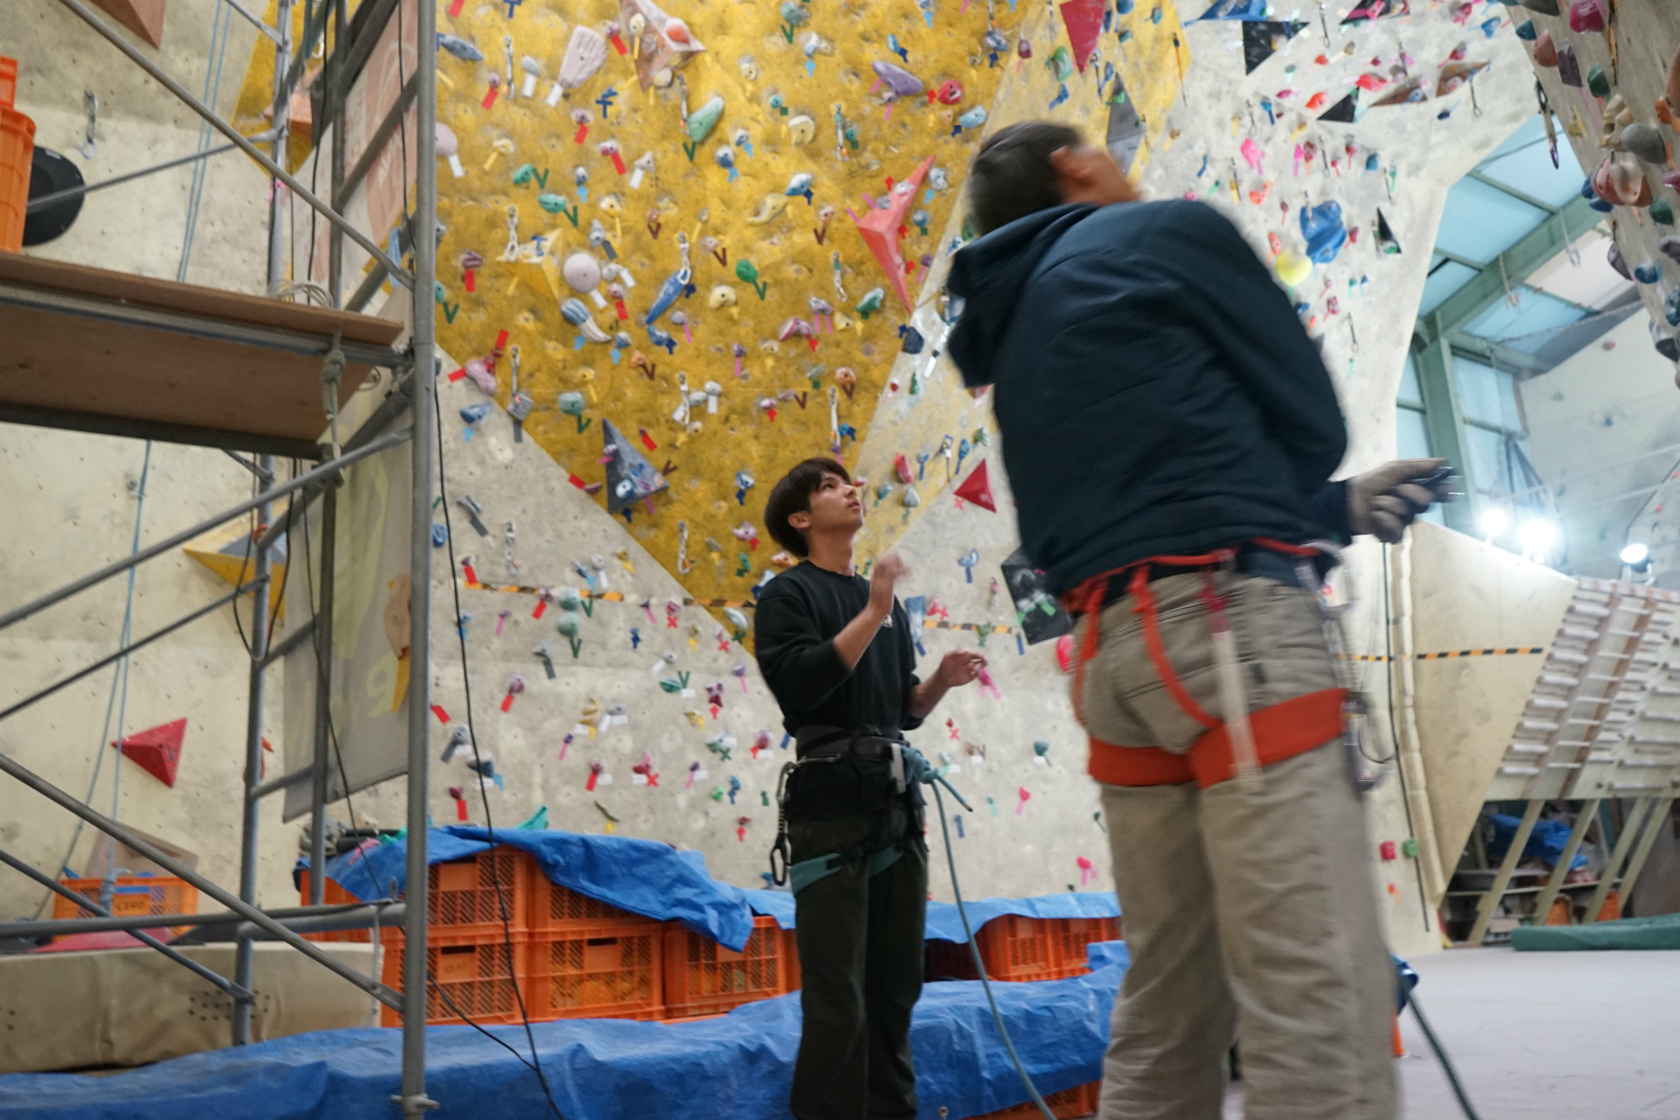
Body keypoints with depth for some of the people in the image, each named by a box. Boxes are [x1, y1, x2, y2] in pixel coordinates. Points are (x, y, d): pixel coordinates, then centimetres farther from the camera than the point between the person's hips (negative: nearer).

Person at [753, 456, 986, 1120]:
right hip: (831, 810, -7)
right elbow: (798, 685, -17)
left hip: (897, 807, 7)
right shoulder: (787, 594, 0)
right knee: (838, 1001, -6)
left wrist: (942, 681, 3)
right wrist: (870, 614, -19)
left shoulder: (886, 602, 21)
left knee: (896, 988, 11)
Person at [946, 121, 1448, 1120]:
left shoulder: (1015, 341, 26)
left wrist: (1338, 512, 21)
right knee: (1319, 1011, -10)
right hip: (1231, 621, -8)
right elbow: (1311, 422, 3)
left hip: (1117, 651, 8)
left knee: (1167, 1019, 12)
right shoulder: (1170, 231, 6)